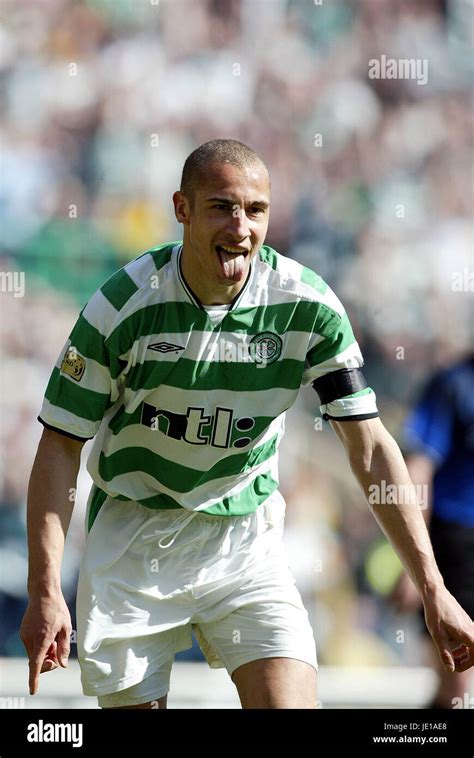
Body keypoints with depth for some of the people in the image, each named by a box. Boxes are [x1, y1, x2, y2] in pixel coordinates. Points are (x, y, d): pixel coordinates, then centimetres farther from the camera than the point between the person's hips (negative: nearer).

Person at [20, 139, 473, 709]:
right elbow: (61, 443, -9)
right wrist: (45, 592, -17)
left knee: (292, 700, -17)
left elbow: (370, 448, -8)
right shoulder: (124, 304, -15)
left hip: (246, 541, 1)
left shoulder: (308, 305, -11)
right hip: (132, 540, -1)